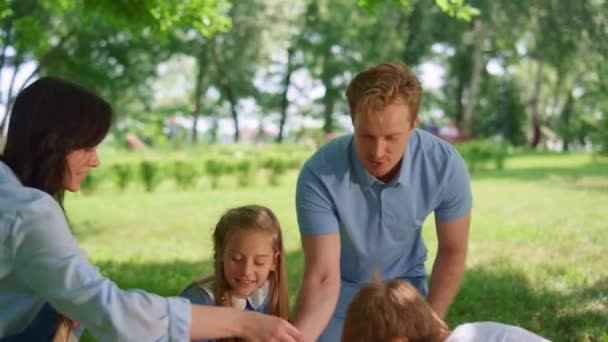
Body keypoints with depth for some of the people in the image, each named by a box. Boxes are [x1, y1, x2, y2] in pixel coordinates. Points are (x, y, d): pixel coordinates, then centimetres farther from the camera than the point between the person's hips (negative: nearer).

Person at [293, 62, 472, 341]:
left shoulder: (445, 165, -26)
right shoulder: (319, 175, -33)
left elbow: (452, 251, -10)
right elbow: (322, 277, -31)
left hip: (404, 286, 1)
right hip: (341, 290, -1)